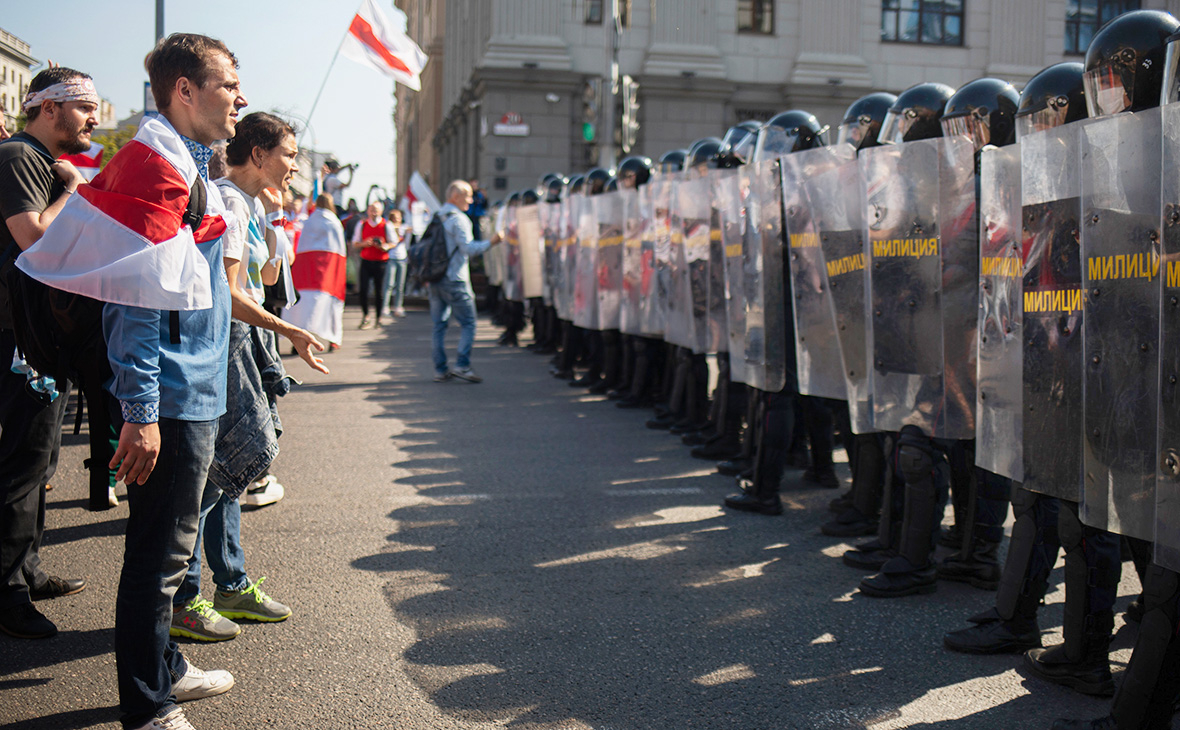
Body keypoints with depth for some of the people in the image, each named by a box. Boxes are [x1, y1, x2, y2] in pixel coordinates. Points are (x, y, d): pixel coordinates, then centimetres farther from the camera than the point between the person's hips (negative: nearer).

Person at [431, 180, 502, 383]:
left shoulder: (435, 218, 13)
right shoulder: (459, 219, -11)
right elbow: (468, 248, -19)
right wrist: (491, 242, -12)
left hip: (435, 280, 8)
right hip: (455, 281, -7)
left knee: (439, 324, 8)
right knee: (467, 323, -1)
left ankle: (440, 370, 8)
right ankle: (462, 365, -9)